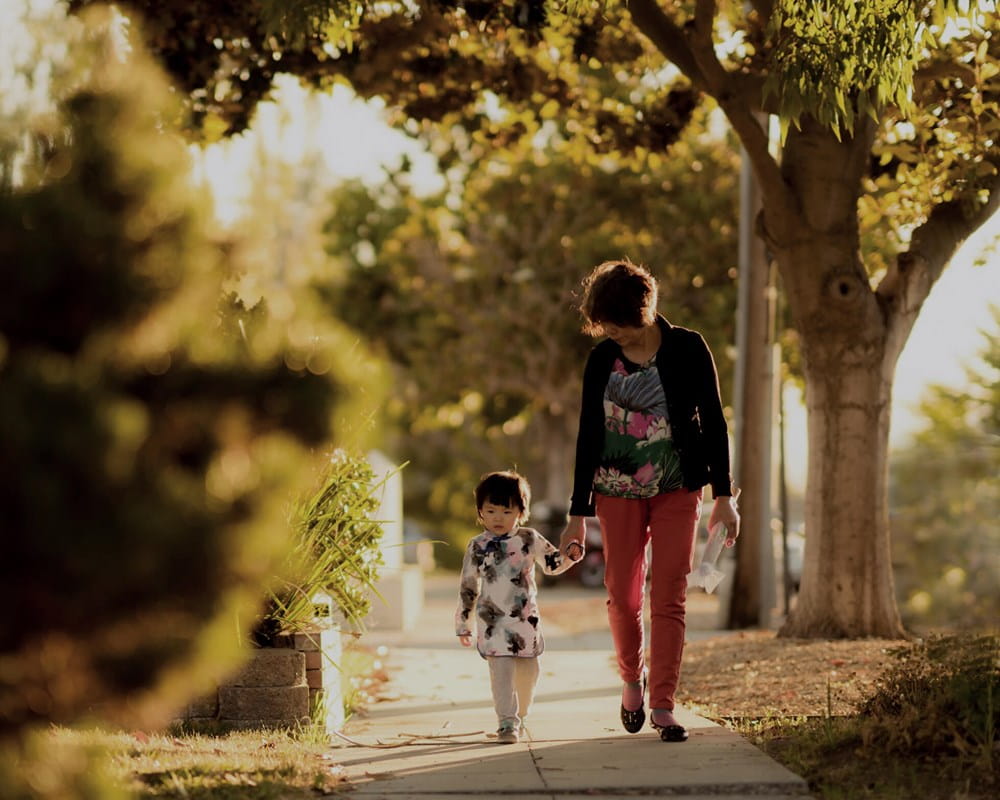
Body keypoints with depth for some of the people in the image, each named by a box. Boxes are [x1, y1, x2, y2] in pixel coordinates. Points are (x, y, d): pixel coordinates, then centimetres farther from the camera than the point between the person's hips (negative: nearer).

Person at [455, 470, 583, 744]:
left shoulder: (529, 539, 2)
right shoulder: (477, 547, 2)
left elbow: (552, 564, 13)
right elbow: (468, 588, 8)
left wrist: (571, 556, -9)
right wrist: (463, 624, 10)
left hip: (526, 620, 2)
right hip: (493, 621, -2)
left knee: (528, 672, 9)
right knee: (501, 670, -14)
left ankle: (519, 716, 29)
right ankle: (507, 723, -14)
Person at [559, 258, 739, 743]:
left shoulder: (687, 349, -6)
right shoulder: (601, 360, -1)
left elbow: (713, 422, -1)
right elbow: (588, 435, 2)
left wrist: (723, 495, -6)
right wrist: (578, 513, 1)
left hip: (678, 489, -2)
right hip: (618, 492, 2)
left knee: (669, 598, -7)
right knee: (623, 595, 3)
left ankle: (662, 704, -4)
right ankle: (632, 679, 29)